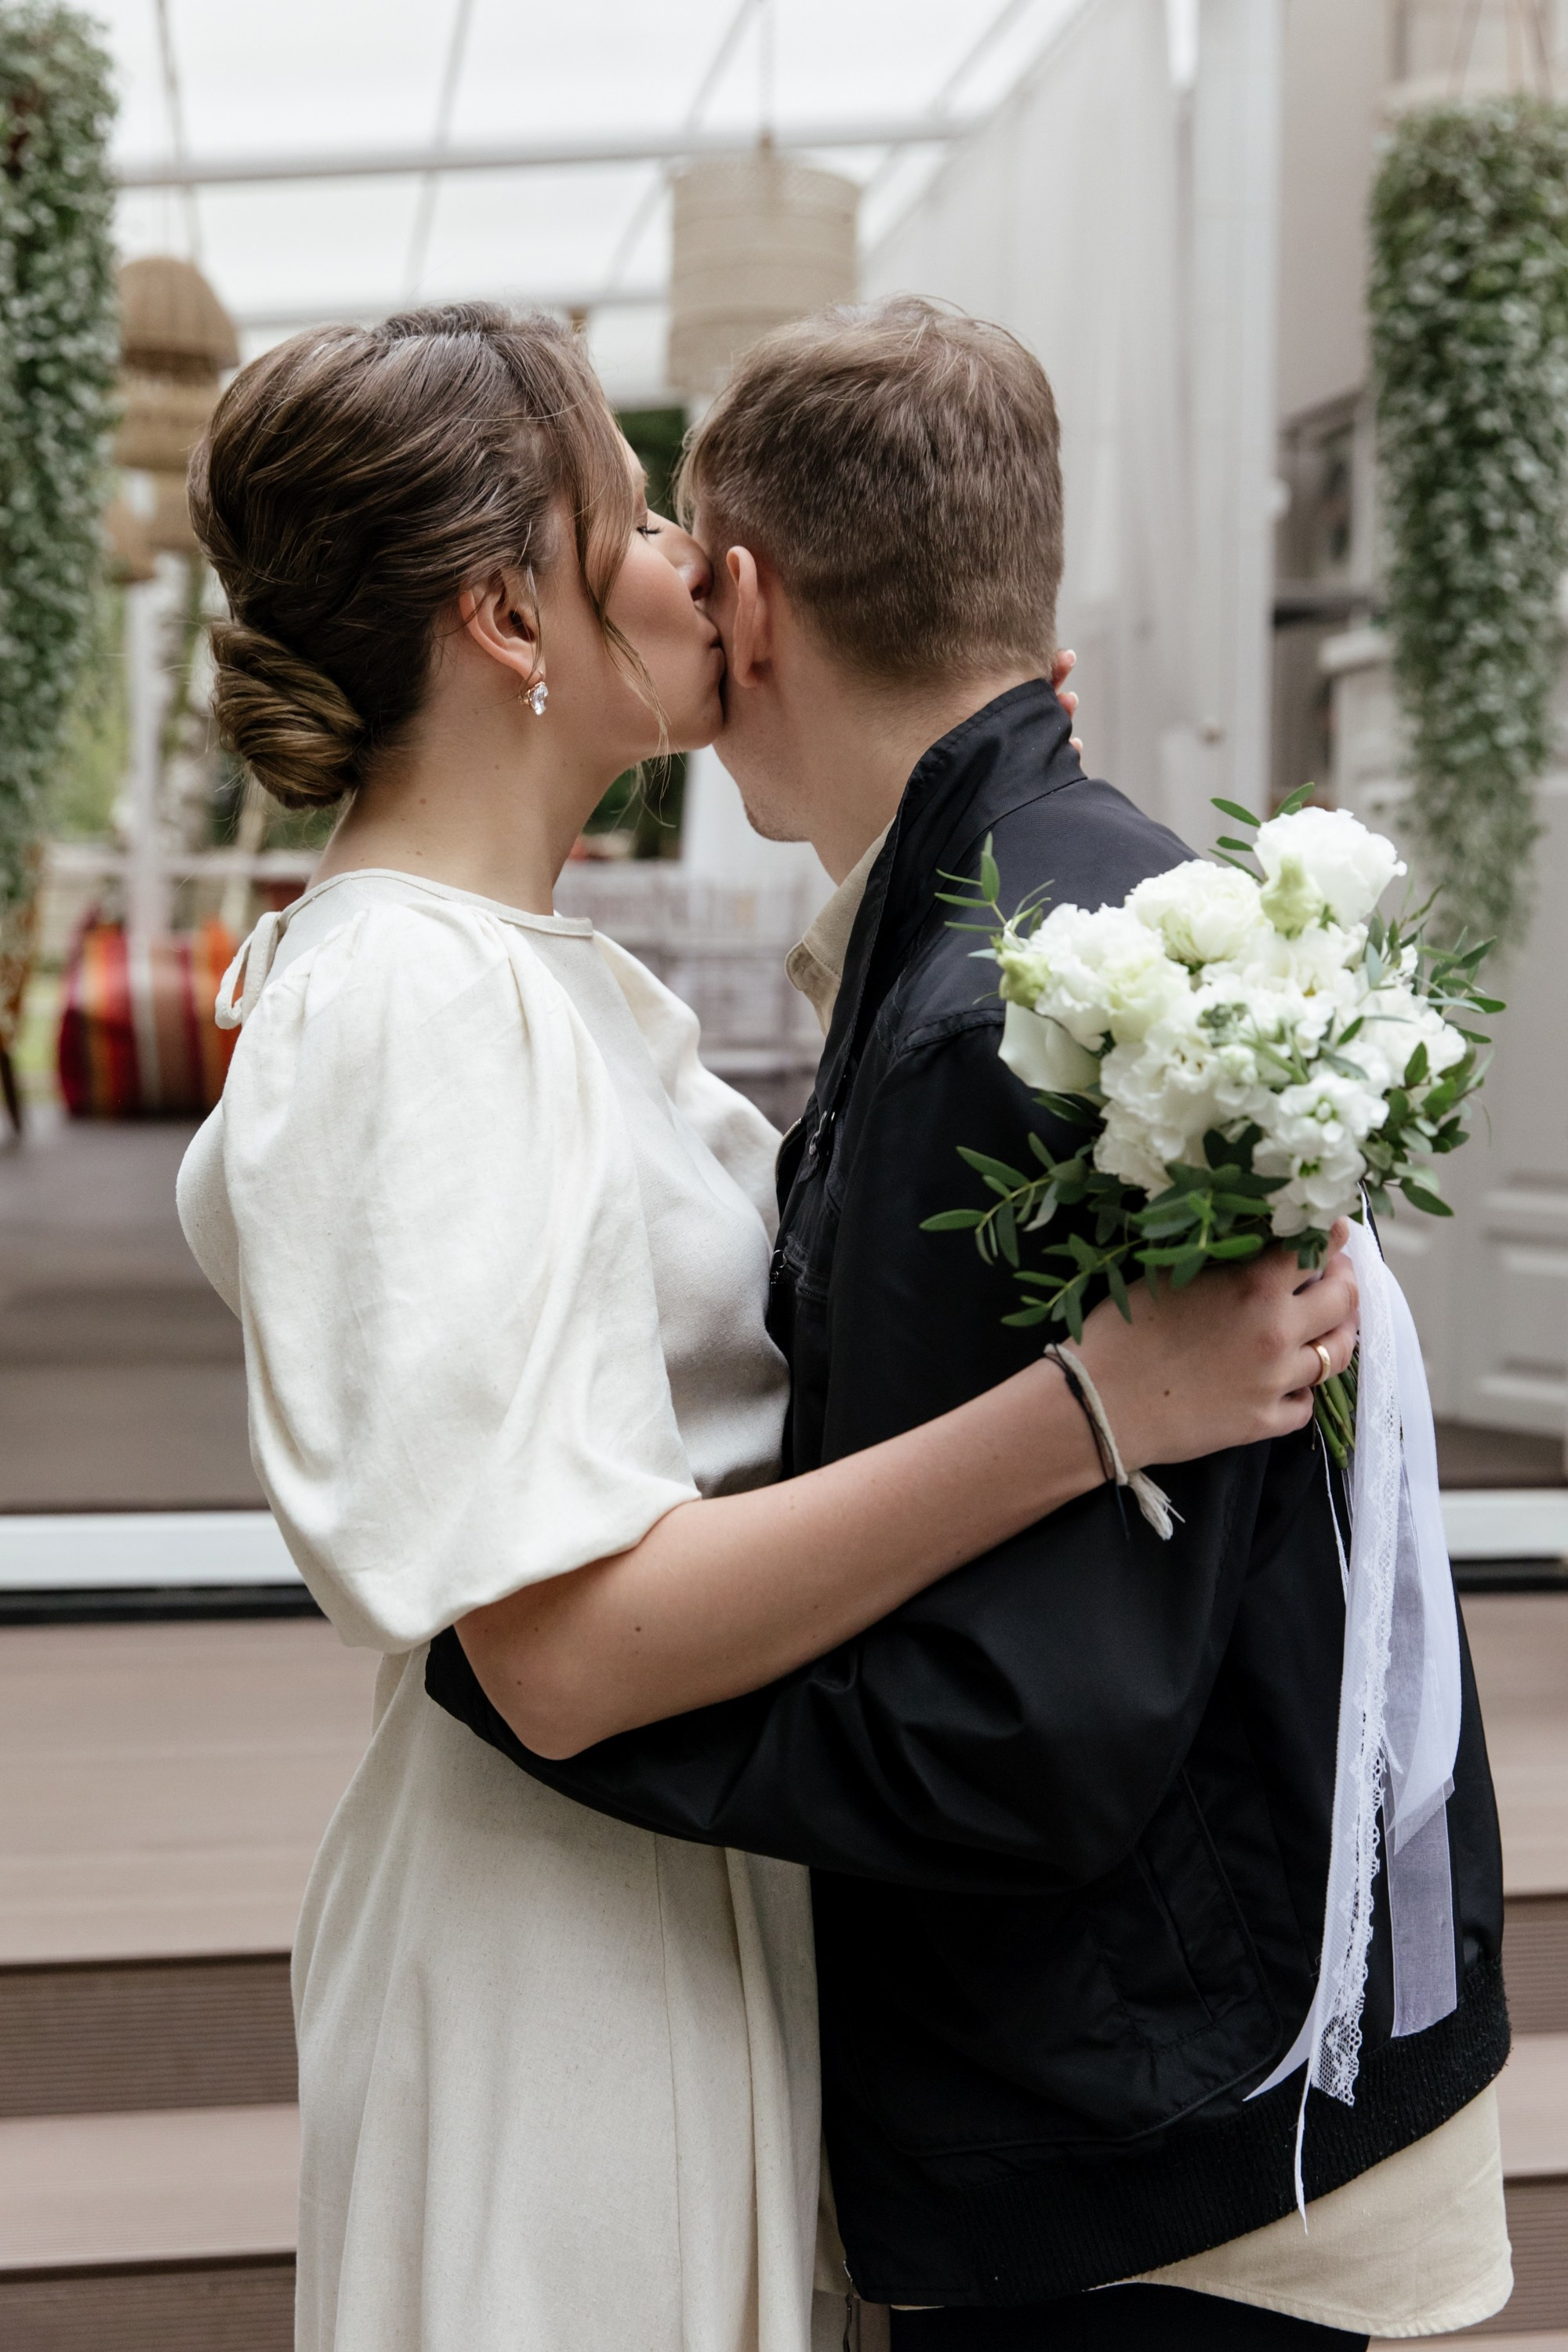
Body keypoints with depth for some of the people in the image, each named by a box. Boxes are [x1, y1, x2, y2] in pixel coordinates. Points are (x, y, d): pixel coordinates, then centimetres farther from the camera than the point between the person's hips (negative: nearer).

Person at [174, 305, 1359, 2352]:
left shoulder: (508, 958, 8)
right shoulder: (427, 999, -23)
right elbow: (570, 1641, -29)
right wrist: (1092, 1405, -31)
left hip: (683, 1874, 9)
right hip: (566, 1930, -9)